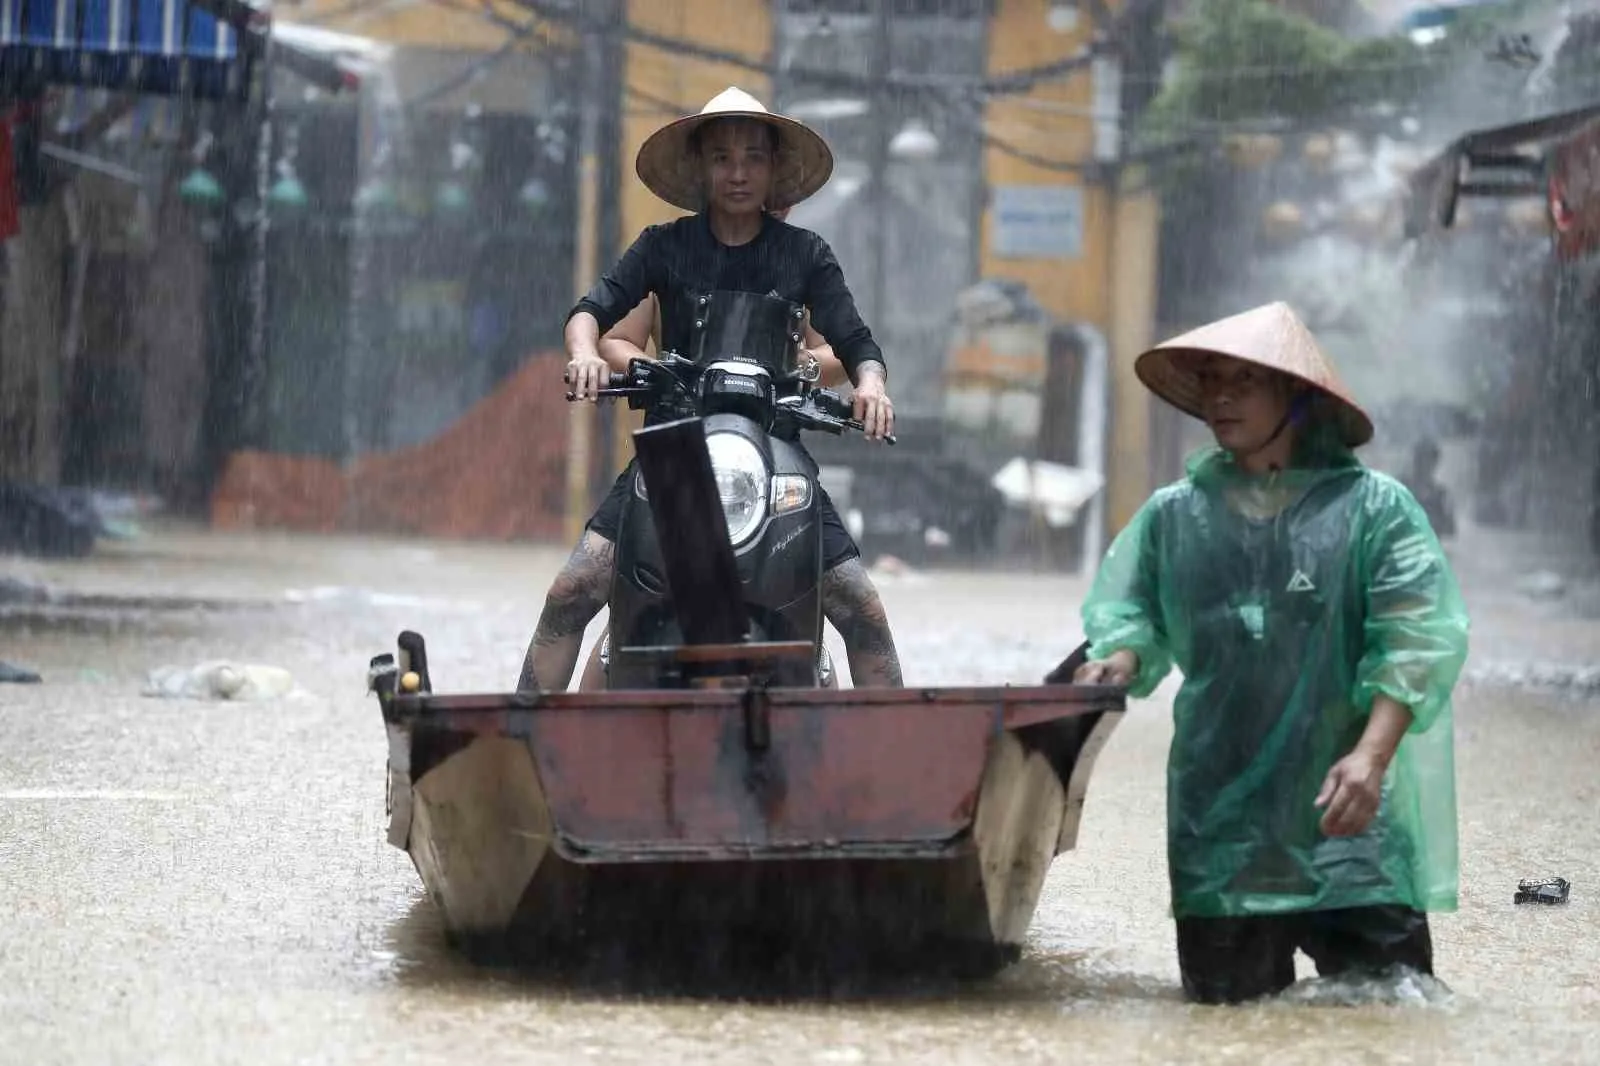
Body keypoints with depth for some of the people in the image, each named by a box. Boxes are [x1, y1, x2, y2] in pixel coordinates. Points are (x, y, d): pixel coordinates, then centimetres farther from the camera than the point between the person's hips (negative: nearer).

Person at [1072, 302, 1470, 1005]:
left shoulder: (1373, 508, 0)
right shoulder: (1173, 515, 11)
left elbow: (1416, 643, -6)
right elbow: (1130, 616, 16)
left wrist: (1371, 753, -19)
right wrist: (1121, 661, -8)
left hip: (1345, 812, -3)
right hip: (1220, 810, 3)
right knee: (1227, 994, 3)